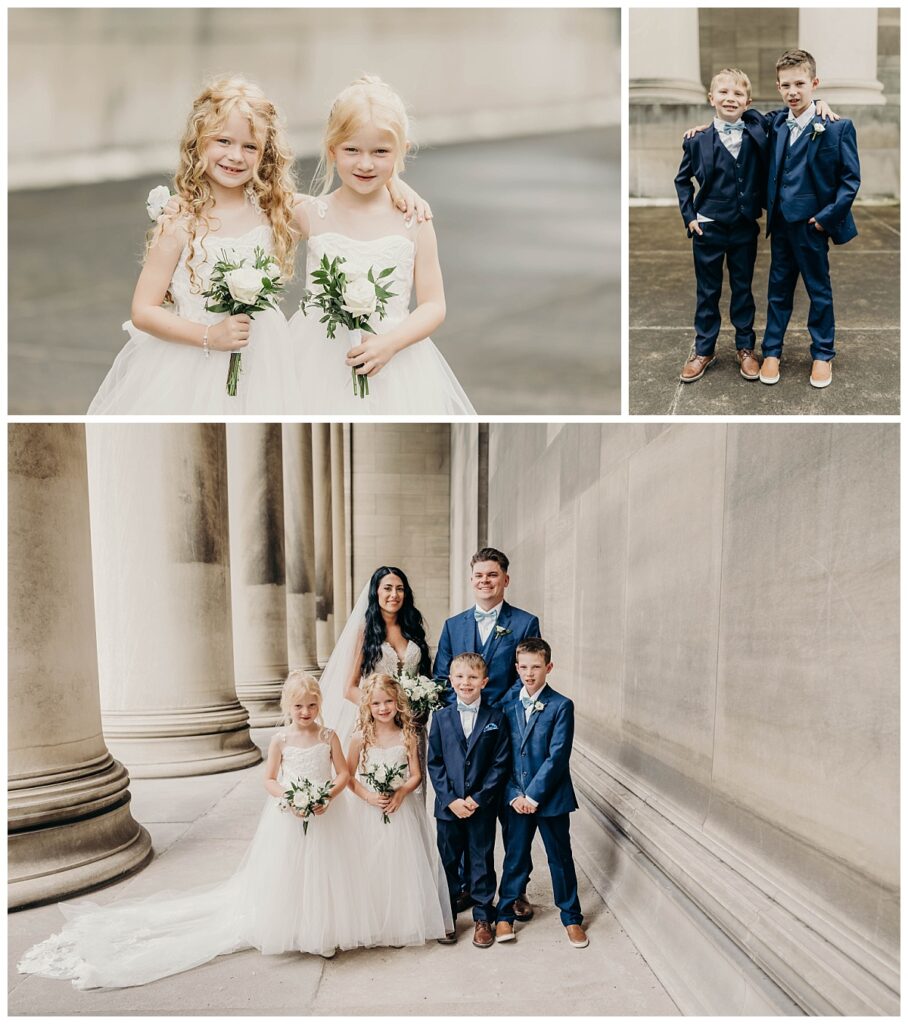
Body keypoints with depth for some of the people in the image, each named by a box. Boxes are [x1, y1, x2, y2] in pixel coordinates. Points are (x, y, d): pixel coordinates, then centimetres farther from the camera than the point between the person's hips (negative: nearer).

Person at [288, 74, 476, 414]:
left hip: (393, 366, 0)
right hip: (322, 364, 0)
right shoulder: (310, 215, -3)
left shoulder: (414, 222, -3)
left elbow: (434, 306, -2)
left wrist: (390, 343, -16)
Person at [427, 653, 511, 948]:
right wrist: (450, 799, -11)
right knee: (448, 862, 11)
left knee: (482, 862, 9)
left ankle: (483, 918, 22)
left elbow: (500, 763, -5)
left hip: (482, 806, -1)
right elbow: (434, 763, -1)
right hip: (448, 806, 1)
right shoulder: (441, 717, 1)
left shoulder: (495, 718, -3)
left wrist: (478, 799, -12)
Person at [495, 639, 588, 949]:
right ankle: (505, 914, 26)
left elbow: (557, 757, -14)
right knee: (515, 857, 12)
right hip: (517, 799, 3)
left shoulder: (561, 706, -10)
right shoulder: (508, 706, 2)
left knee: (561, 858, 9)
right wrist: (514, 796, -7)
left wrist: (533, 796, -16)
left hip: (551, 797, -3)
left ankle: (571, 917, 24)